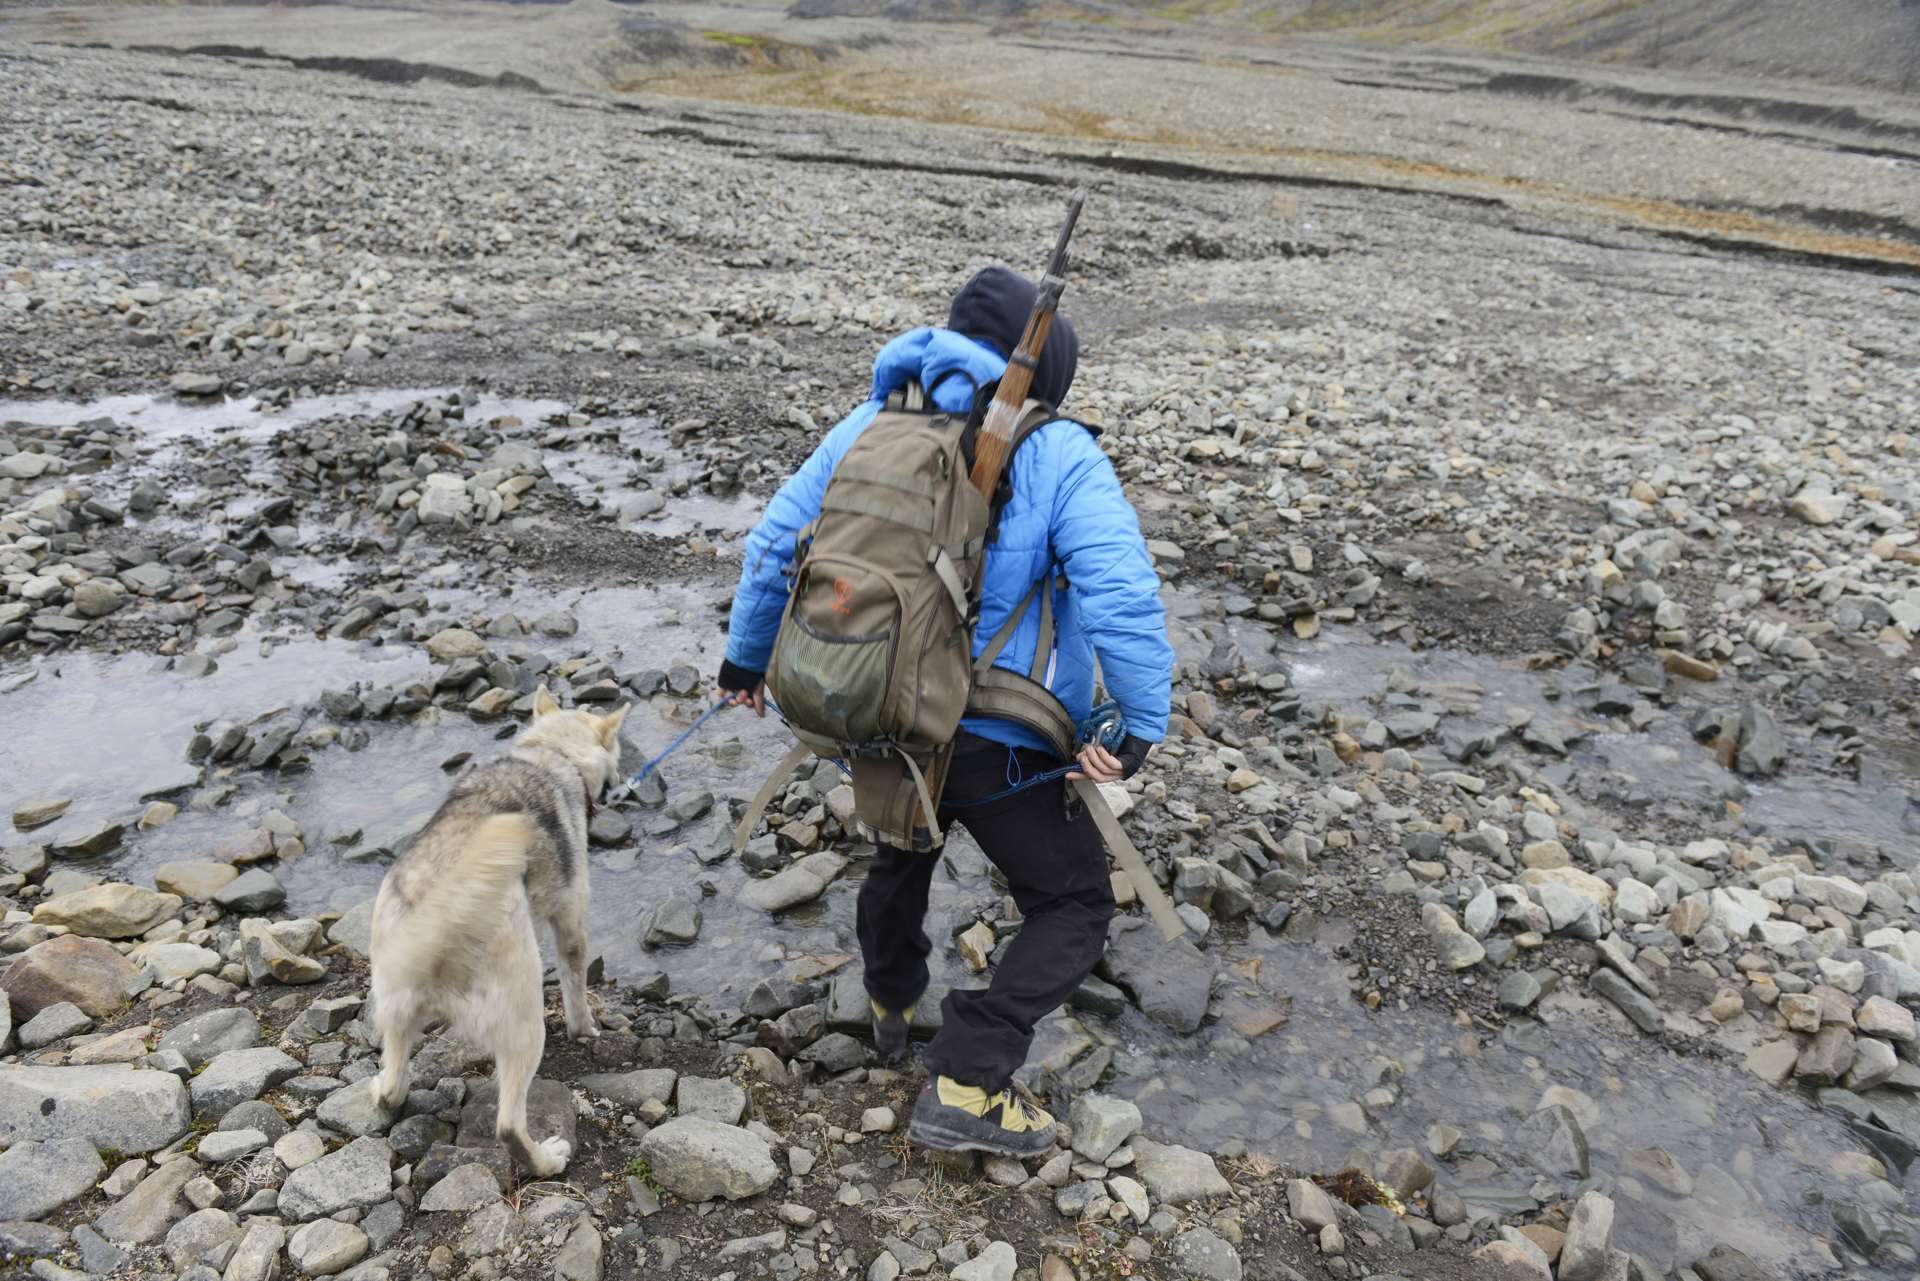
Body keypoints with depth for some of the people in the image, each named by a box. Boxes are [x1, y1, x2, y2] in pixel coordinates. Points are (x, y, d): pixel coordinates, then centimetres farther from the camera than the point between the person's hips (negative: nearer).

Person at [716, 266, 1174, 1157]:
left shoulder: (872, 427, 1)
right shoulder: (1060, 459, -14)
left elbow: (775, 543, 8)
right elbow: (1122, 596, -26)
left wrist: (747, 655, 21)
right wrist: (1144, 723, -16)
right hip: (1000, 742, -5)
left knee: (903, 849, 34)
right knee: (1073, 905, 11)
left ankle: (891, 1006, 54)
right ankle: (964, 1089, 4)